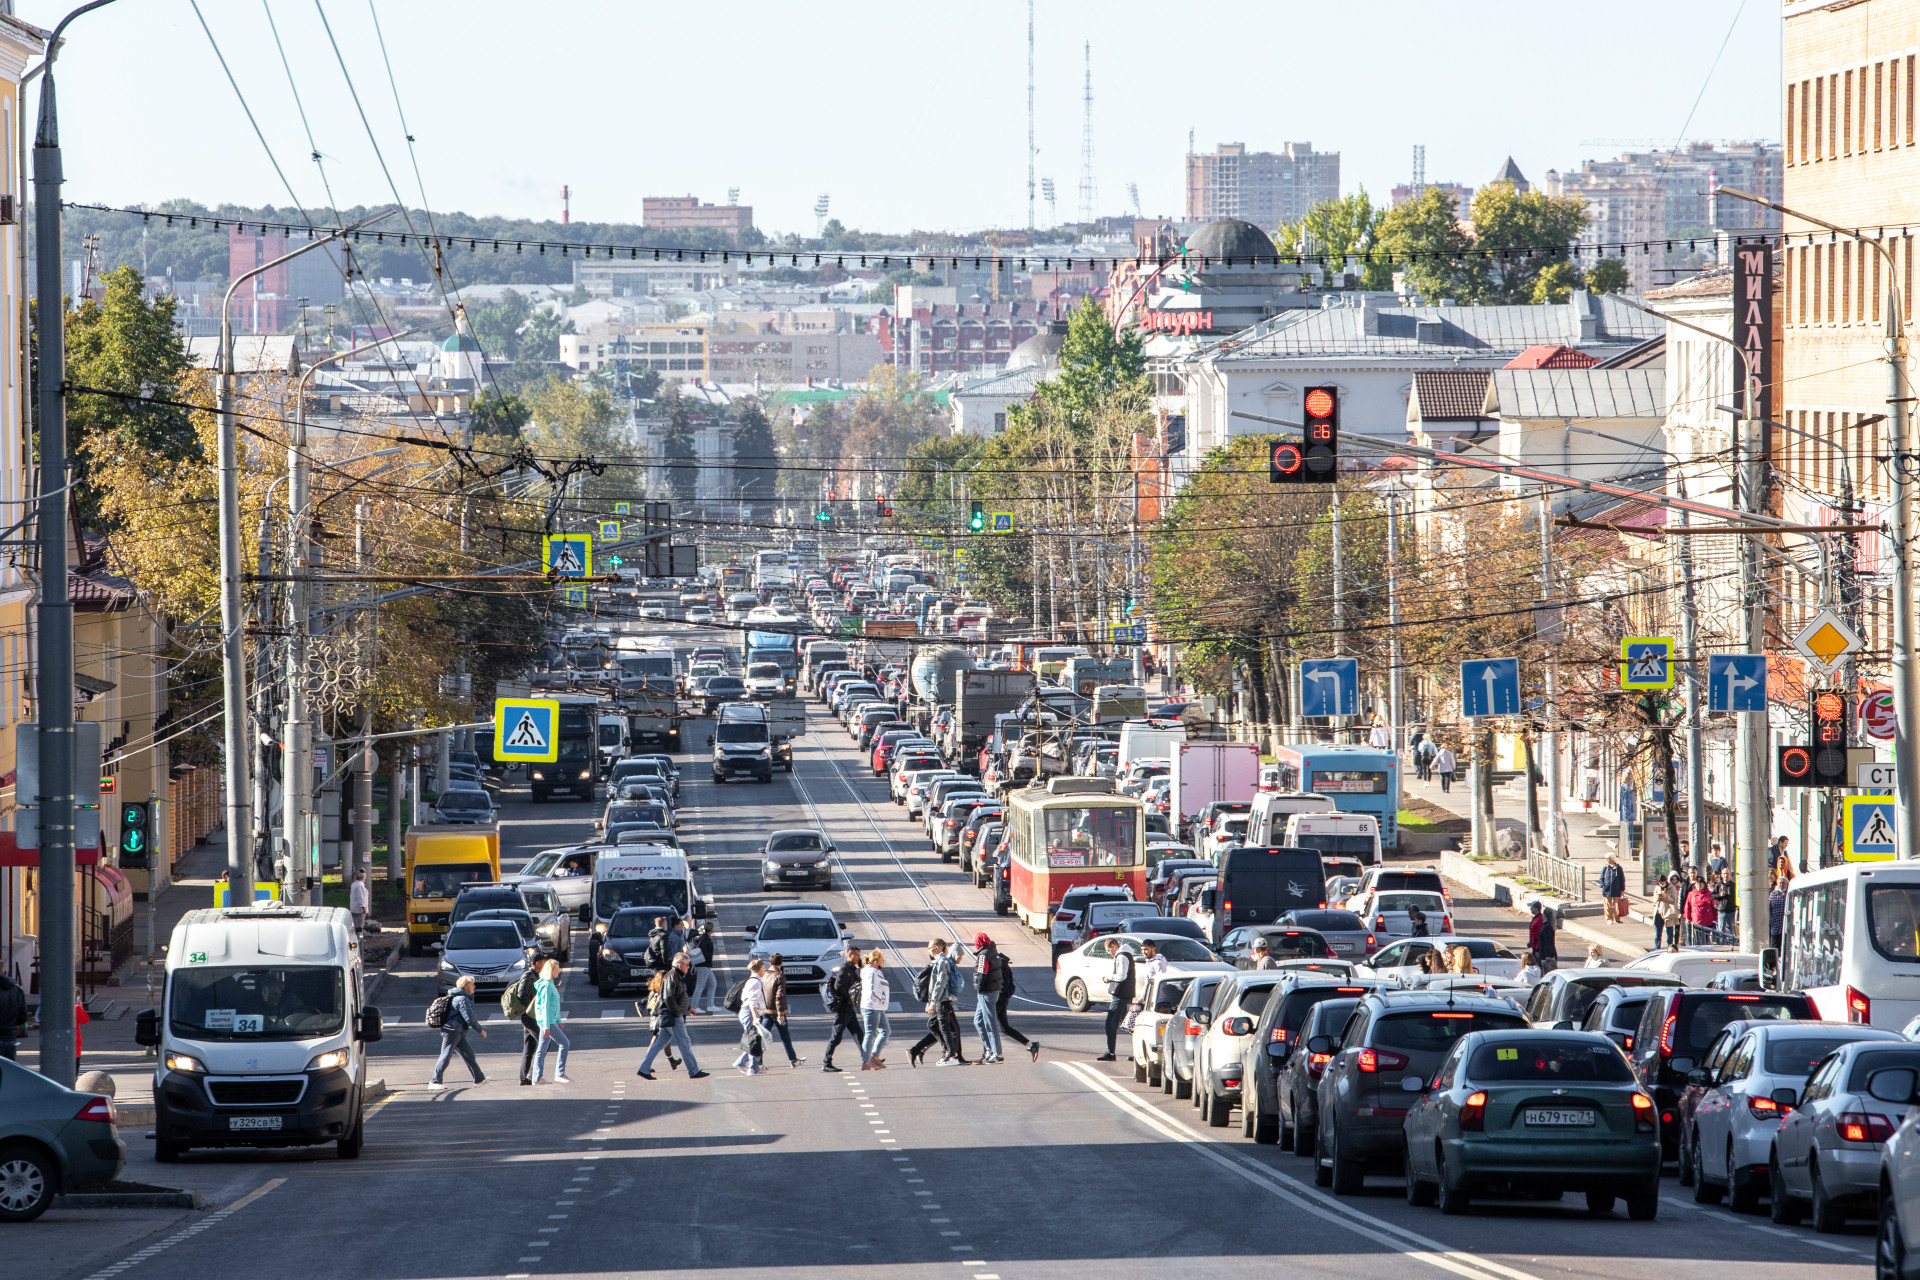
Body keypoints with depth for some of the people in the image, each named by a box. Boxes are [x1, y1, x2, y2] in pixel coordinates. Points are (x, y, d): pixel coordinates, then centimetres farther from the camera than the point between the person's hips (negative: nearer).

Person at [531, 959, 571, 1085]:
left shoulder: (551, 984, 16)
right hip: (547, 1021, -10)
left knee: (542, 1050, 9)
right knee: (565, 1043, -8)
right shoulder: (547, 985, -15)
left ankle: (537, 1078, 11)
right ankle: (559, 1074, -7)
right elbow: (545, 1006, -18)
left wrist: (559, 1021, 27)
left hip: (550, 1021, 10)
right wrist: (547, 1026, -20)